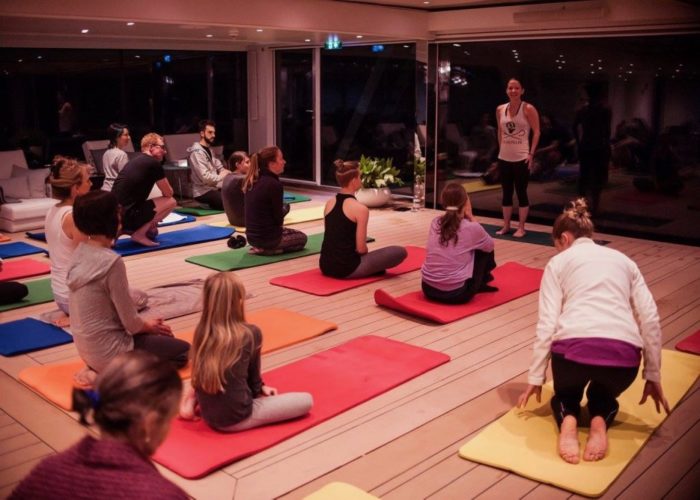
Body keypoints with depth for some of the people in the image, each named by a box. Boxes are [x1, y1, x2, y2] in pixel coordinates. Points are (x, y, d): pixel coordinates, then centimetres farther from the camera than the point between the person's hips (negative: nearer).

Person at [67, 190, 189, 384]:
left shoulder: (80, 253, 0)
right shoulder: (111, 262, -25)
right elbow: (130, 322, -18)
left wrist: (147, 324, 10)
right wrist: (149, 325, 3)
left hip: (87, 347, 8)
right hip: (107, 350, -8)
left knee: (162, 335, 26)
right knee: (182, 351, 10)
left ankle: (103, 370, 11)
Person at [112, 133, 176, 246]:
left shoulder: (135, 161, 19)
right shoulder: (154, 164, -7)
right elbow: (168, 193, 0)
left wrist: (151, 218, 27)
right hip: (126, 216, -9)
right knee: (170, 202, 0)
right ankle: (139, 234, -2)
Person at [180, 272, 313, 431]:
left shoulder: (201, 331, -2)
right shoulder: (250, 333, -15)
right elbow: (253, 375, 0)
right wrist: (260, 389, 24)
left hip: (208, 415, 6)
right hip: (237, 419, -6)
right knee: (306, 400, 3)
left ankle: (193, 400, 10)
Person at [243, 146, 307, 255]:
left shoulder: (252, 181, 4)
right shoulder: (274, 184, -21)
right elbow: (278, 218, -14)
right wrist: (285, 208, 6)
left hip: (252, 235, 9)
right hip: (267, 237, -9)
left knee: (289, 231, 35)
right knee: (302, 238, 19)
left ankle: (261, 247, 13)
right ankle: (266, 250, 0)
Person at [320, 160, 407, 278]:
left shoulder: (329, 203, 6)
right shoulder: (360, 209, -14)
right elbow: (361, 248, -12)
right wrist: (365, 252, 11)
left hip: (326, 266, 7)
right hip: (347, 268, -7)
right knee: (400, 252, 1)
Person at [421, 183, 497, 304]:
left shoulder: (435, 223, 4)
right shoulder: (471, 228, -10)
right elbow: (490, 245, 12)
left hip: (428, 289, 5)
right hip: (457, 293, -5)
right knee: (485, 249, 19)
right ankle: (482, 282, 44)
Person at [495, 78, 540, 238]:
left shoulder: (528, 109, -7)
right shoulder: (500, 109, 7)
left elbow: (536, 132, -7)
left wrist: (531, 154, -13)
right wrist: (502, 148, 10)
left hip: (521, 158, -5)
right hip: (504, 158, 5)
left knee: (521, 192, 0)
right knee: (506, 192, 11)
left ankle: (521, 228, 6)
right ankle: (506, 225, 20)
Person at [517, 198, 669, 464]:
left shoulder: (558, 263, 16)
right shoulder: (623, 260, 25)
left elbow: (547, 324, 6)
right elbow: (650, 319, 14)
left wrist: (535, 378, 13)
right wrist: (653, 377, 20)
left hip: (574, 348, -2)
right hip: (623, 354, 2)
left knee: (565, 393, 32)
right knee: (604, 395, 36)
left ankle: (567, 422, -2)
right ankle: (600, 421, 1)